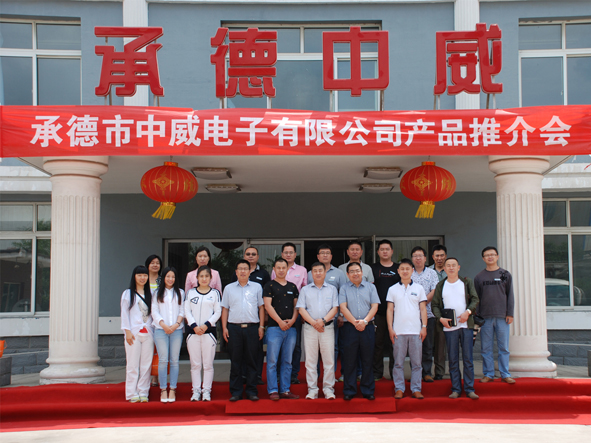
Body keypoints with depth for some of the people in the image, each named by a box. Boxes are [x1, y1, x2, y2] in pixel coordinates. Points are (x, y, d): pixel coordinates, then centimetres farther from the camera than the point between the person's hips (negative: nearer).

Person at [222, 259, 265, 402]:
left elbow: (261, 307, 11)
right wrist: (224, 328, 3)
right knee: (235, 361, 2)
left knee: (251, 360, 1)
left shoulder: (257, 287, 10)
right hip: (234, 327, 1)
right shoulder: (229, 288, 12)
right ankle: (236, 392, 7)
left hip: (252, 327, 0)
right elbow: (225, 309, 12)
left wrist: (261, 326, 4)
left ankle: (252, 391, 8)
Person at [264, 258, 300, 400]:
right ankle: (273, 390, 0)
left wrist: (292, 320, -4)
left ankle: (285, 390, 11)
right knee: (272, 361, -5)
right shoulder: (269, 286, 3)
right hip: (274, 327, -4)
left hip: (291, 328, 4)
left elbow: (297, 305, 14)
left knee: (287, 361, 6)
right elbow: (268, 305, -5)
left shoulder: (292, 287, 16)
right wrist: (280, 321, -12)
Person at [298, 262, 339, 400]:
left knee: (329, 359, -2)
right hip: (309, 327, 1)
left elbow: (335, 308, 3)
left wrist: (323, 320, -12)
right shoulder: (305, 290, 12)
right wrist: (313, 322, -10)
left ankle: (328, 388, 4)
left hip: (327, 327, 0)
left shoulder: (332, 289, 11)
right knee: (310, 360, 1)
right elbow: (301, 309, 3)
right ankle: (312, 389, 5)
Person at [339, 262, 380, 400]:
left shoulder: (370, 287, 10)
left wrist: (364, 321, -11)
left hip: (367, 327, 1)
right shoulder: (344, 289, 8)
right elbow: (343, 307, -2)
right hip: (350, 328, -1)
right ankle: (349, 390, 8)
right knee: (349, 360, 1)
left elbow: (374, 307, 3)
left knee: (368, 360, 3)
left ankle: (368, 390, 11)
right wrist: (355, 322, -12)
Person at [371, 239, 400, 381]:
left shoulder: (398, 268, 12)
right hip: (378, 311, -1)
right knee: (378, 343, 3)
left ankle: (394, 371, 11)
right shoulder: (373, 268, 8)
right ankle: (377, 372, 10)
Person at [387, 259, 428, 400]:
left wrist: (424, 327, 0)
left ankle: (416, 389, 9)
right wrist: (390, 328, -2)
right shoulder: (393, 289, 7)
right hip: (399, 331, 0)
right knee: (398, 362, 2)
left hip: (416, 331, 0)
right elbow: (389, 310, 6)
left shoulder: (418, 288, 8)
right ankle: (399, 389, 8)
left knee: (416, 362, 3)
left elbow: (423, 309, 8)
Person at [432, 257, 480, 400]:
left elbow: (475, 299, 3)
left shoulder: (467, 282, 8)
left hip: (466, 325, -1)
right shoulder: (441, 285, 9)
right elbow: (435, 305, 8)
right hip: (449, 327, 1)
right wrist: (440, 318, -9)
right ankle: (455, 389, 8)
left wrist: (468, 312, -14)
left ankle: (469, 389, 3)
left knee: (468, 358, -2)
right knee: (453, 360, 2)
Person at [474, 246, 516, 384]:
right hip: (485, 317, 1)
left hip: (502, 316, -1)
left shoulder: (505, 274, 7)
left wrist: (510, 313, -2)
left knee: (504, 347, 0)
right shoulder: (479, 277, 10)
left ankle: (505, 374, 7)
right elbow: (476, 298, 10)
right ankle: (488, 374, 10)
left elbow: (510, 295, 6)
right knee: (486, 348, 3)